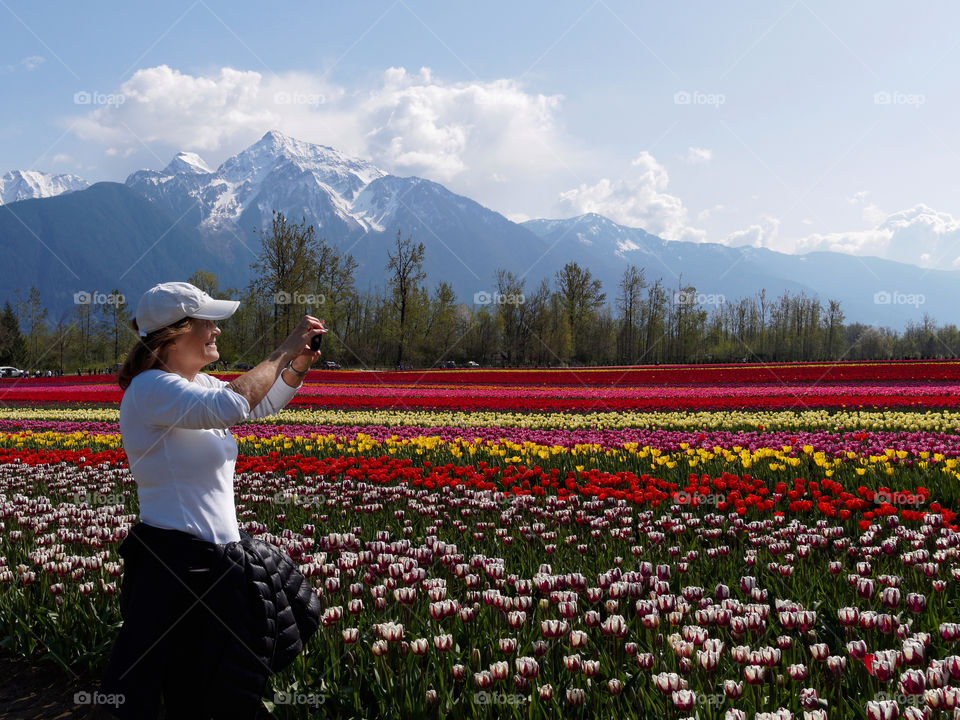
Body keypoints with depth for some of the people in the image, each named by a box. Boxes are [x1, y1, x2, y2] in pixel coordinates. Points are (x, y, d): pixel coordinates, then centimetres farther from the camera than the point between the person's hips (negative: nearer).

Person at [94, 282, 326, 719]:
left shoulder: (196, 384, 12)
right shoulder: (151, 388, -16)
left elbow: (260, 404, 23)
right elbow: (234, 405, -31)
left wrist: (298, 364, 4)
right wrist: (284, 350, -20)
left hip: (214, 559, 10)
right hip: (175, 563, -10)